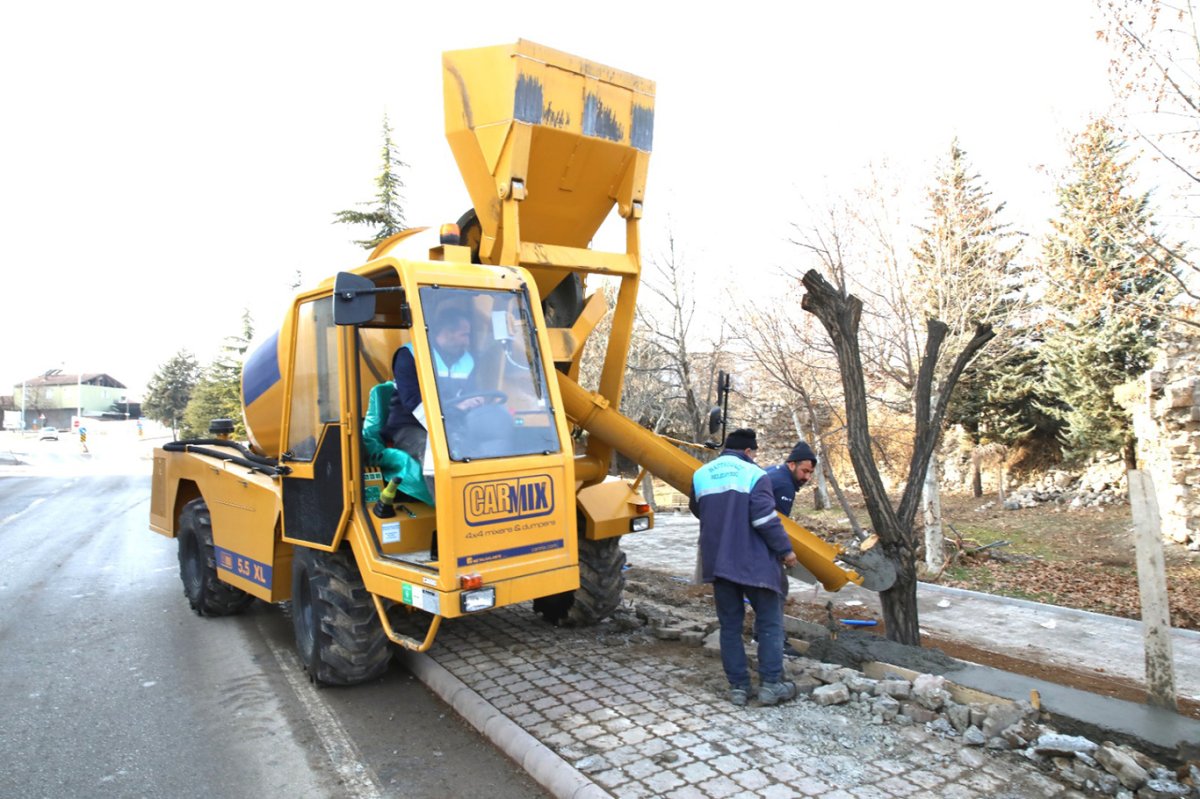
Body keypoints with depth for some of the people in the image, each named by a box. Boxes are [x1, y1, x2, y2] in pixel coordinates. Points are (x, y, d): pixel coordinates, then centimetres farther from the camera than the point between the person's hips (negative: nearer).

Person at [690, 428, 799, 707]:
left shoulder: (700, 475, 7)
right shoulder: (754, 474, -9)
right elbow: (765, 518, -17)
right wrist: (785, 550, -6)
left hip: (717, 563, 5)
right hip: (753, 563, -4)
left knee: (730, 625, 11)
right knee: (770, 623, 9)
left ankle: (738, 686, 13)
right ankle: (770, 684, 9)